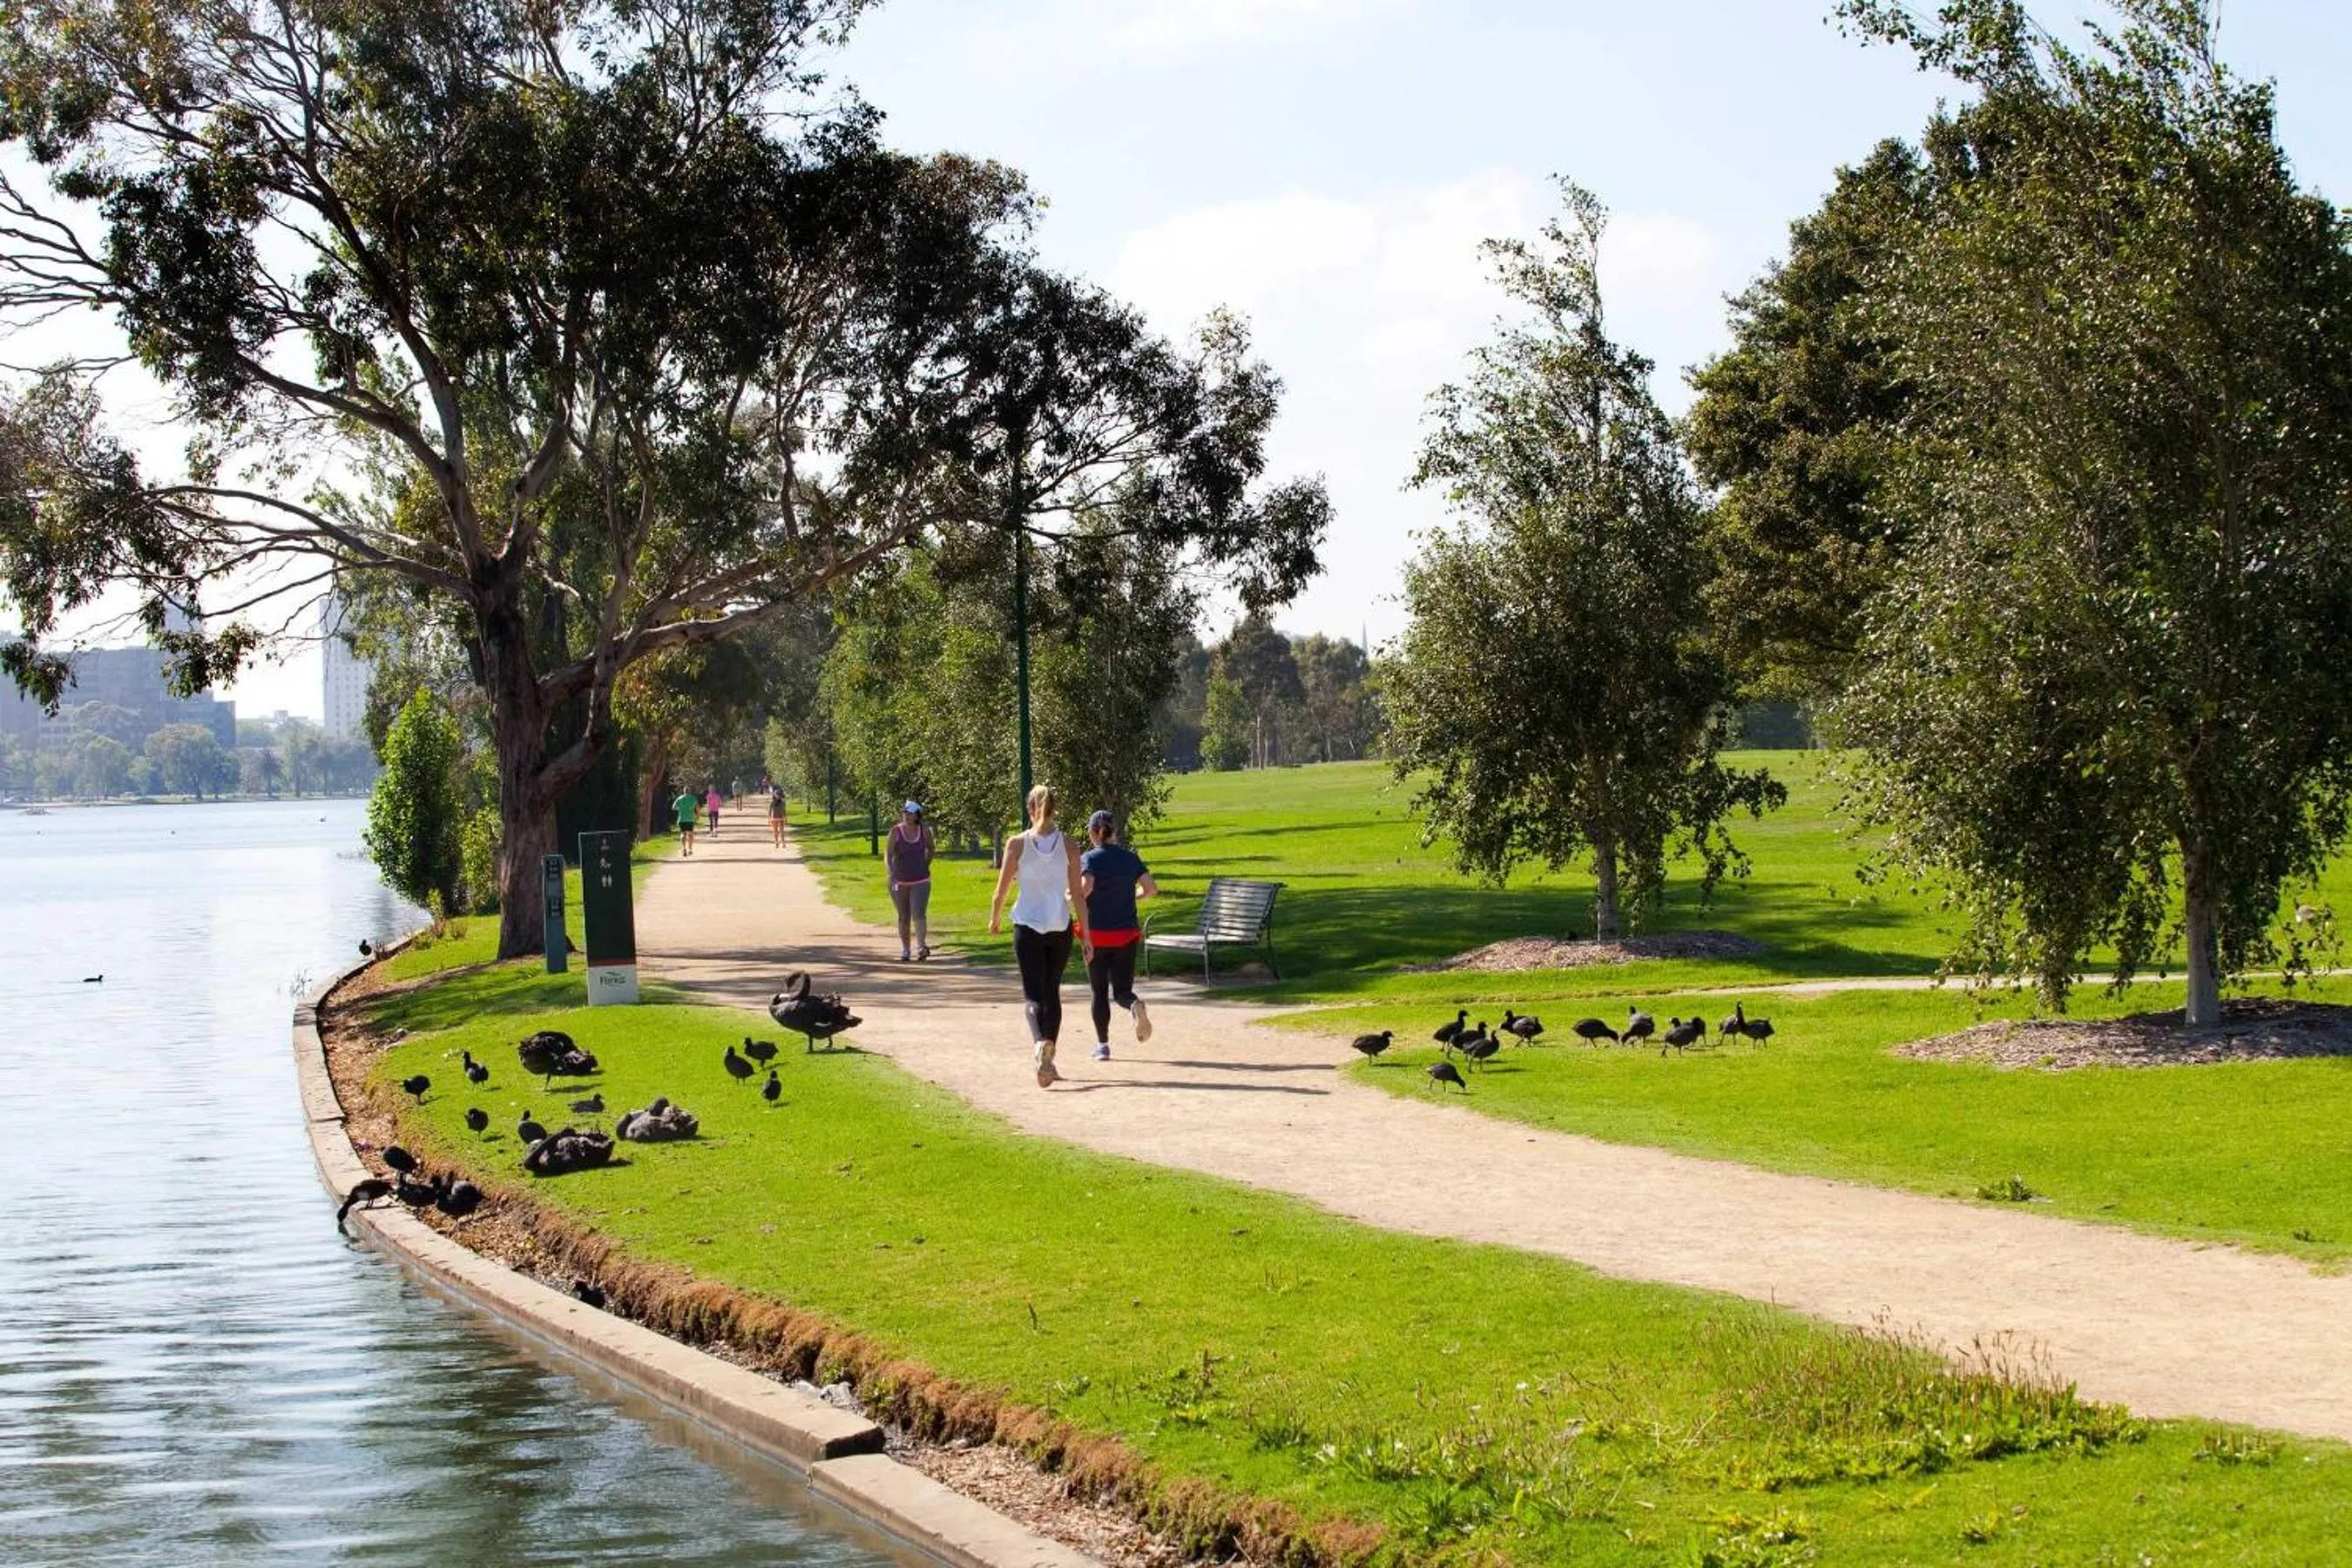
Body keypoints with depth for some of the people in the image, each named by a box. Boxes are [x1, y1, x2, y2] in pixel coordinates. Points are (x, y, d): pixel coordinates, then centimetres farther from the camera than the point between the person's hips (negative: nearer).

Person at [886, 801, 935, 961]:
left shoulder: (924, 831, -5)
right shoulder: (896, 831, -11)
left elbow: (930, 849, 15)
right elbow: (888, 854, -18)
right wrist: (891, 873, -30)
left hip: (920, 882, 0)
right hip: (899, 882, 0)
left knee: (919, 915, -19)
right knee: (903, 918, 10)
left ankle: (921, 945, -8)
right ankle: (905, 950, 24)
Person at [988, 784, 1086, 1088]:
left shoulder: (1017, 844, -6)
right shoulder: (1069, 845, -3)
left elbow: (1001, 890, 1)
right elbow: (1077, 895, -3)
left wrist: (994, 920, 19)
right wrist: (1086, 935, 2)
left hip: (1028, 926, -2)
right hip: (1060, 927, 2)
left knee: (1032, 992, -2)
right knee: (1052, 991, 16)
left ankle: (1040, 1043, -30)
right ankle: (1047, 1057, 19)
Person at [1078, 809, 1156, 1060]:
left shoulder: (1088, 859, -6)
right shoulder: (1130, 858, 4)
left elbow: (1085, 888, -23)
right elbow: (1151, 889, -1)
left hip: (1096, 935, -2)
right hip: (1126, 935, 2)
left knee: (1099, 992, 10)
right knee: (1122, 990, 8)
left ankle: (1102, 1045, 11)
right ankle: (1135, 1006, -26)